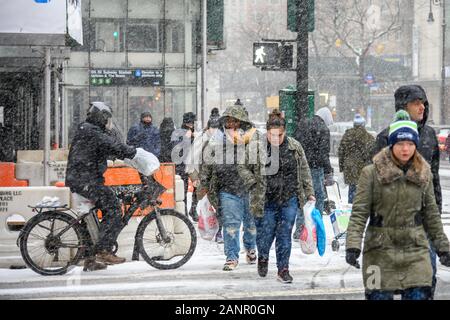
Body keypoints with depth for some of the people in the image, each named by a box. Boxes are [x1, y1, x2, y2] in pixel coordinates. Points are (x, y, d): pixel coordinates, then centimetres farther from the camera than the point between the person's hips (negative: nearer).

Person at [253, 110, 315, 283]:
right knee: (265, 234, 6)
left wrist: (309, 193, 10)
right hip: (267, 200, -1)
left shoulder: (295, 147, -1)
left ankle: (283, 269, 13)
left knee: (285, 235, 2)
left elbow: (304, 171, 10)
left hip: (290, 199, 1)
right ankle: (263, 258, 36)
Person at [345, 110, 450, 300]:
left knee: (419, 295, -4)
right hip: (380, 251, -2)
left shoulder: (424, 174, 6)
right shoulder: (372, 173, -5)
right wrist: (353, 245, -19)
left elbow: (431, 213, 14)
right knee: (380, 296, -1)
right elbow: (359, 212, -8)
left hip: (415, 250, 3)